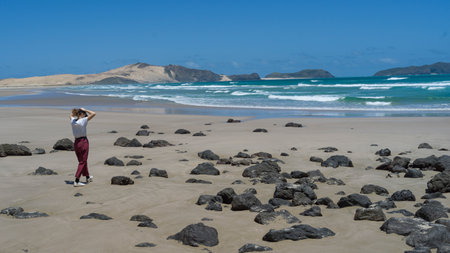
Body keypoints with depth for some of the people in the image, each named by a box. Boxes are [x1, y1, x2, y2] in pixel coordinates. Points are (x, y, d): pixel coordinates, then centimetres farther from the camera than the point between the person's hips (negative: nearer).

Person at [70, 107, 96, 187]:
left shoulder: (72, 121, 1)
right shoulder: (83, 121, -15)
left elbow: (71, 115, 26)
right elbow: (93, 114, -9)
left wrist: (76, 112, 16)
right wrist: (85, 110, -1)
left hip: (76, 143, 7)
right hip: (83, 142, -7)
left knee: (82, 161, 20)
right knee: (82, 162, 0)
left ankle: (88, 177, 38)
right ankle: (76, 181, -7)